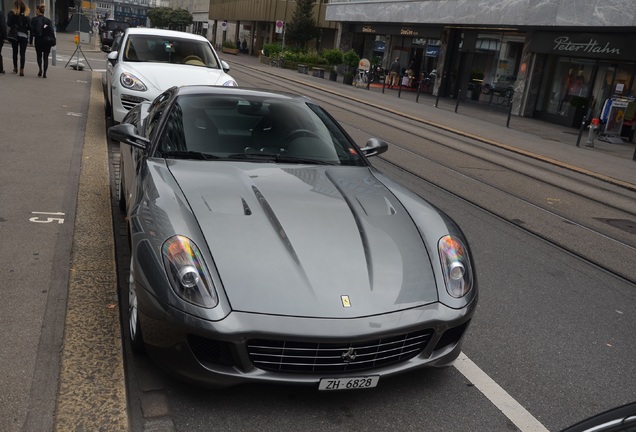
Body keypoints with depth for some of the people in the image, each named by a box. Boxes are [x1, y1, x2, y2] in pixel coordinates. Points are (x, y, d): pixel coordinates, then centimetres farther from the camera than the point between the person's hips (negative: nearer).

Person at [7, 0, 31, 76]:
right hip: (23, 35, -2)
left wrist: (14, 26, 7)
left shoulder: (11, 13, -4)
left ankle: (15, 68, 27)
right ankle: (21, 70, -7)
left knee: (15, 52, 18)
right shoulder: (25, 15, -7)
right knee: (22, 53, 0)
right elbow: (29, 26, -8)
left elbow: (8, 24, -11)